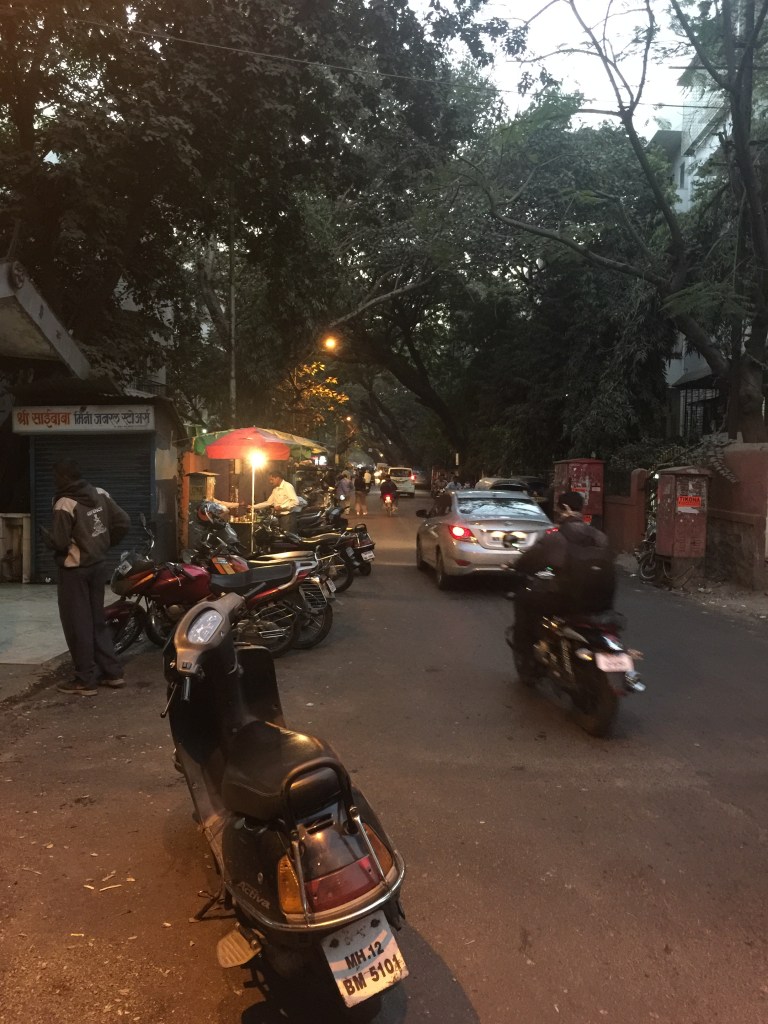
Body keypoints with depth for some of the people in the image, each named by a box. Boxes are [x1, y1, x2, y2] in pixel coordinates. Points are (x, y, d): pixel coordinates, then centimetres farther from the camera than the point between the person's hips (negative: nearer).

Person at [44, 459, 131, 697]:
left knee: (77, 624, 2)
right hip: (98, 566, 7)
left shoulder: (64, 504, -18)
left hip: (74, 570, -7)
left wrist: (46, 534, 1)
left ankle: (86, 680, 8)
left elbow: (59, 542, -20)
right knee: (97, 620, 16)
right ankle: (112, 672, 19)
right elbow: (123, 522, 3)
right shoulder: (100, 494, 3)